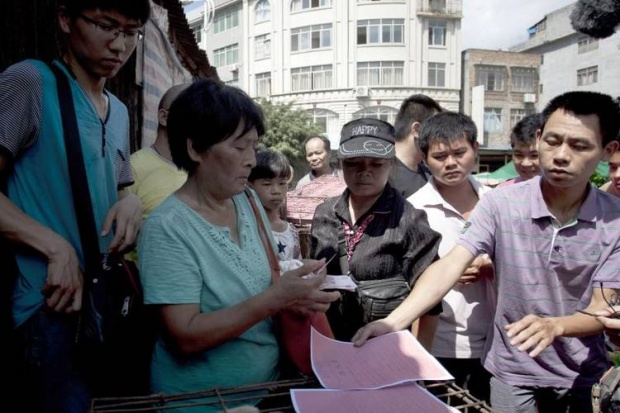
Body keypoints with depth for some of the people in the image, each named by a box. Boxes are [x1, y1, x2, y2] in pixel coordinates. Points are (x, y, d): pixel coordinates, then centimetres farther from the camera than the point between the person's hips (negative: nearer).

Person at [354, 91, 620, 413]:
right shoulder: (500, 204, -16)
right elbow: (450, 265, -24)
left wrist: (554, 325, -35)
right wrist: (394, 321, -38)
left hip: (585, 375, 1)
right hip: (513, 373, -1)